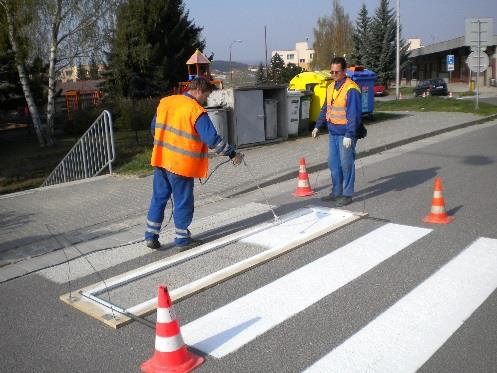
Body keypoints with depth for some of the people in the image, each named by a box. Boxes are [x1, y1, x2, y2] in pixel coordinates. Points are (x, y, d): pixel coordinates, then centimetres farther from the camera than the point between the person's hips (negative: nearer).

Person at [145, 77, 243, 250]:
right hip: (181, 164, -7)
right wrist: (233, 154, -11)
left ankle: (151, 236, 23)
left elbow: (154, 128, 16)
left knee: (159, 197, 17)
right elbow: (212, 139, -20)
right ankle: (182, 239, 19)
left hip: (161, 160, 7)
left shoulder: (165, 102, 6)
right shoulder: (196, 111, -16)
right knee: (183, 202, 8)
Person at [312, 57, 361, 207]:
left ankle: (347, 194, 10)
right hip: (333, 132, 8)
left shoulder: (351, 89, -14)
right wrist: (318, 126, 17)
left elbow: (354, 114, -18)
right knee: (333, 163, 13)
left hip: (345, 134, -8)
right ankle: (336, 192, 24)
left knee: (346, 163, -1)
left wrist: (349, 135, -22)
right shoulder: (331, 87, 11)